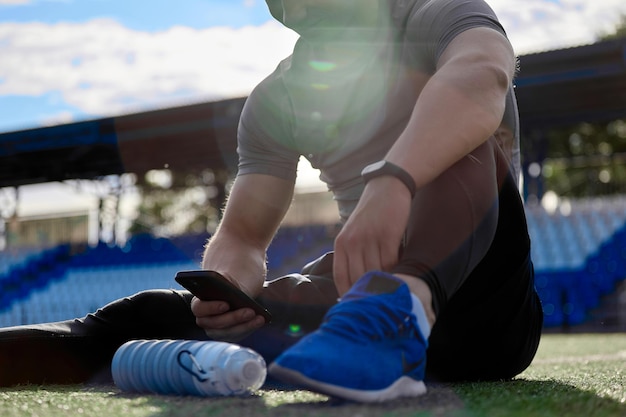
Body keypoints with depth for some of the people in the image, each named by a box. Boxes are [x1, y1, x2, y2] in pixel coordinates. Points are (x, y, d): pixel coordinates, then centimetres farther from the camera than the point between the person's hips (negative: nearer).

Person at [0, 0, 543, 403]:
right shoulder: (277, 100, 12)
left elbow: (483, 75, -25)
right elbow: (241, 237, 6)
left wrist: (391, 182, -43)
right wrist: (227, 286, -19)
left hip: (487, 309, -4)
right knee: (151, 316, -11)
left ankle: (401, 300, -50)